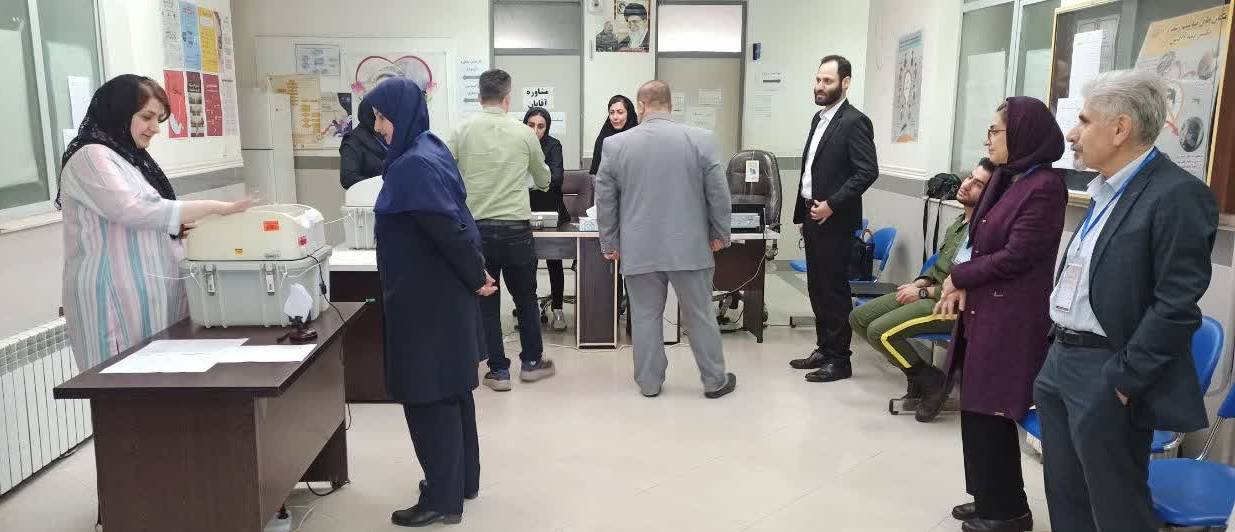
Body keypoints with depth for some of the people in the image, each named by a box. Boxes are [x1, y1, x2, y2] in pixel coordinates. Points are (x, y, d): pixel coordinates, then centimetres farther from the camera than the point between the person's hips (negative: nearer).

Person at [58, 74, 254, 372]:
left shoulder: (133, 158, 17)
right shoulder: (90, 157, -10)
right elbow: (135, 211, -22)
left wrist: (184, 228, 2)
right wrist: (217, 208, -22)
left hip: (152, 295, 8)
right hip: (116, 300, -8)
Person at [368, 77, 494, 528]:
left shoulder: (415, 165, -21)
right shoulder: (428, 151, 11)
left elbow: (447, 230, -24)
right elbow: (455, 223, 14)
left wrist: (476, 279, -12)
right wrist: (475, 275, 12)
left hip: (428, 299, -10)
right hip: (438, 293, 10)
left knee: (428, 397, 0)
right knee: (450, 389, 18)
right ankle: (462, 479, 32)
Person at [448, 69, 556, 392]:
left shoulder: (462, 132, -2)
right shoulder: (524, 134, -1)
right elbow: (544, 180, 14)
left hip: (476, 228, 0)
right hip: (516, 227, 0)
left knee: (486, 301, 10)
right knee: (526, 297, 16)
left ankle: (499, 371, 13)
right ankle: (532, 362, 27)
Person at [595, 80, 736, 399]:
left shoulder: (615, 145, -3)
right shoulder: (700, 140, -6)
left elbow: (604, 200, 3)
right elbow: (718, 193, -2)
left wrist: (609, 243, 13)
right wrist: (720, 234, 11)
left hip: (639, 250, 1)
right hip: (690, 247, 0)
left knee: (645, 315, 12)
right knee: (700, 315, 11)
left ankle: (650, 382, 21)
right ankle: (715, 381, 23)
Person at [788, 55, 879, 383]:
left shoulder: (854, 122, -12)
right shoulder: (819, 118, 15)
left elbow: (868, 171, -18)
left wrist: (832, 205, -19)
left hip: (835, 221, -8)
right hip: (812, 217, 9)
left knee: (834, 290, -1)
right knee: (816, 288, 14)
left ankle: (839, 359, 9)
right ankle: (823, 349, 25)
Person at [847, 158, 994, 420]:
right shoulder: (961, 221, 10)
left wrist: (923, 292, -15)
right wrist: (920, 282, 4)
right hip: (927, 292, 10)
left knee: (880, 331, -24)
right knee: (858, 318, 3)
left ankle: (930, 378, -1)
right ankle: (915, 370, 9)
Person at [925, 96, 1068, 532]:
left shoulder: (1045, 186, -16)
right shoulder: (1005, 178, 11)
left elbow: (1015, 256, -20)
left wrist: (958, 277, -8)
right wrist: (962, 287, -4)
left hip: (1011, 319, -9)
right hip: (984, 311, 9)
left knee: (991, 414, 3)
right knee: (977, 410, 15)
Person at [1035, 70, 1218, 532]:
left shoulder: (1178, 195, -16)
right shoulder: (1107, 189, 12)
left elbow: (1177, 306, -20)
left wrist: (1121, 382, -19)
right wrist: (1058, 351, 13)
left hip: (1106, 376, -9)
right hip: (1061, 360, 9)